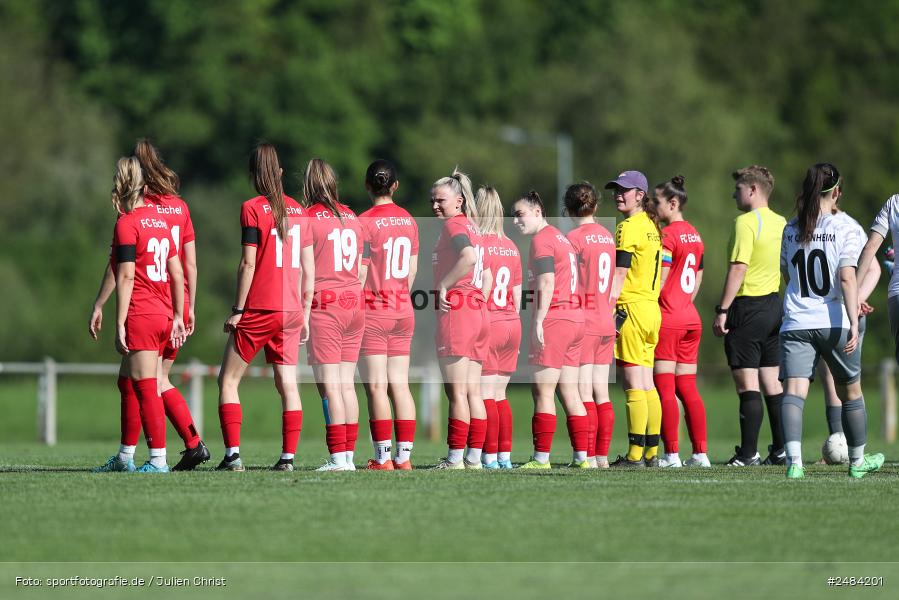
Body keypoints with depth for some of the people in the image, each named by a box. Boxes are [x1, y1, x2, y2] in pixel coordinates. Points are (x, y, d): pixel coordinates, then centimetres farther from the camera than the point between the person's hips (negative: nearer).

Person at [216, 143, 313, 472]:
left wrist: (237, 309, -7)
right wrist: (304, 314, 15)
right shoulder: (299, 211, 8)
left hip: (257, 310, -5)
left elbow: (248, 263, -12)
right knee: (288, 385, 6)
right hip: (290, 311, 5)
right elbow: (309, 269, 9)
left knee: (228, 381, 5)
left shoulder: (252, 208, -7)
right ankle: (288, 457, 0)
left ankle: (233, 454, -5)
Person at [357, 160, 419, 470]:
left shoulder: (366, 222, -11)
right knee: (400, 385, 7)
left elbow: (360, 274, -12)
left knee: (376, 387, -4)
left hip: (373, 313, -6)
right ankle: (404, 456, 4)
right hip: (403, 312, 6)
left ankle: (383, 458, -7)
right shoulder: (408, 221, 7)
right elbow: (412, 270, 12)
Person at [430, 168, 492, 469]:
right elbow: (487, 276, 23)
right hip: (479, 315, 9)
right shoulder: (472, 228, 19)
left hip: (456, 312, -9)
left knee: (457, 391, -7)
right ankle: (474, 457, 7)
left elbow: (469, 256, -27)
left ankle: (455, 459, -7)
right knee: (473, 392, 8)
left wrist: (444, 286, -19)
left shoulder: (453, 225, -7)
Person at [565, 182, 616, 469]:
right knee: (601, 392, 8)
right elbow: (610, 281, 13)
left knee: (584, 393, -6)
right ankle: (602, 456, 8)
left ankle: (589, 456, -10)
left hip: (581, 322, -7)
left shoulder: (573, 238, -8)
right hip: (605, 322, 7)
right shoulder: (607, 236, 11)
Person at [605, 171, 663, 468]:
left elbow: (619, 276, -14)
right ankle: (651, 452, 11)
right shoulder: (651, 225, 17)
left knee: (634, 385, -9)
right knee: (646, 385, 10)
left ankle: (635, 454, -10)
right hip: (651, 307, 9)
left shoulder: (628, 227, -10)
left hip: (631, 308, -9)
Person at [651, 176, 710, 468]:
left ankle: (671, 454, -8)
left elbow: (659, 282, -15)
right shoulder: (694, 235, 13)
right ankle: (700, 453, 7)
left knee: (665, 389, -5)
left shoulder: (668, 235, -11)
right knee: (687, 388, 10)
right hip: (691, 318, 8)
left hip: (667, 319, -8)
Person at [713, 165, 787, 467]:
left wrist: (722, 311, -17)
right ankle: (781, 450, 12)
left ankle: (748, 453, -8)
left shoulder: (746, 222, -13)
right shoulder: (781, 223, 11)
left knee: (747, 384, -6)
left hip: (747, 307, -8)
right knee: (772, 382, 11)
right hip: (773, 305, 8)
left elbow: (738, 269, -19)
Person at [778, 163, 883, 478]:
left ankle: (794, 460, -30)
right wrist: (854, 323, -18)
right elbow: (847, 278, -15)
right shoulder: (846, 226, -5)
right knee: (851, 392, 18)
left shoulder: (791, 229, 9)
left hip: (796, 323, 2)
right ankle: (858, 461, 32)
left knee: (794, 392, -9)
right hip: (835, 322, -2)